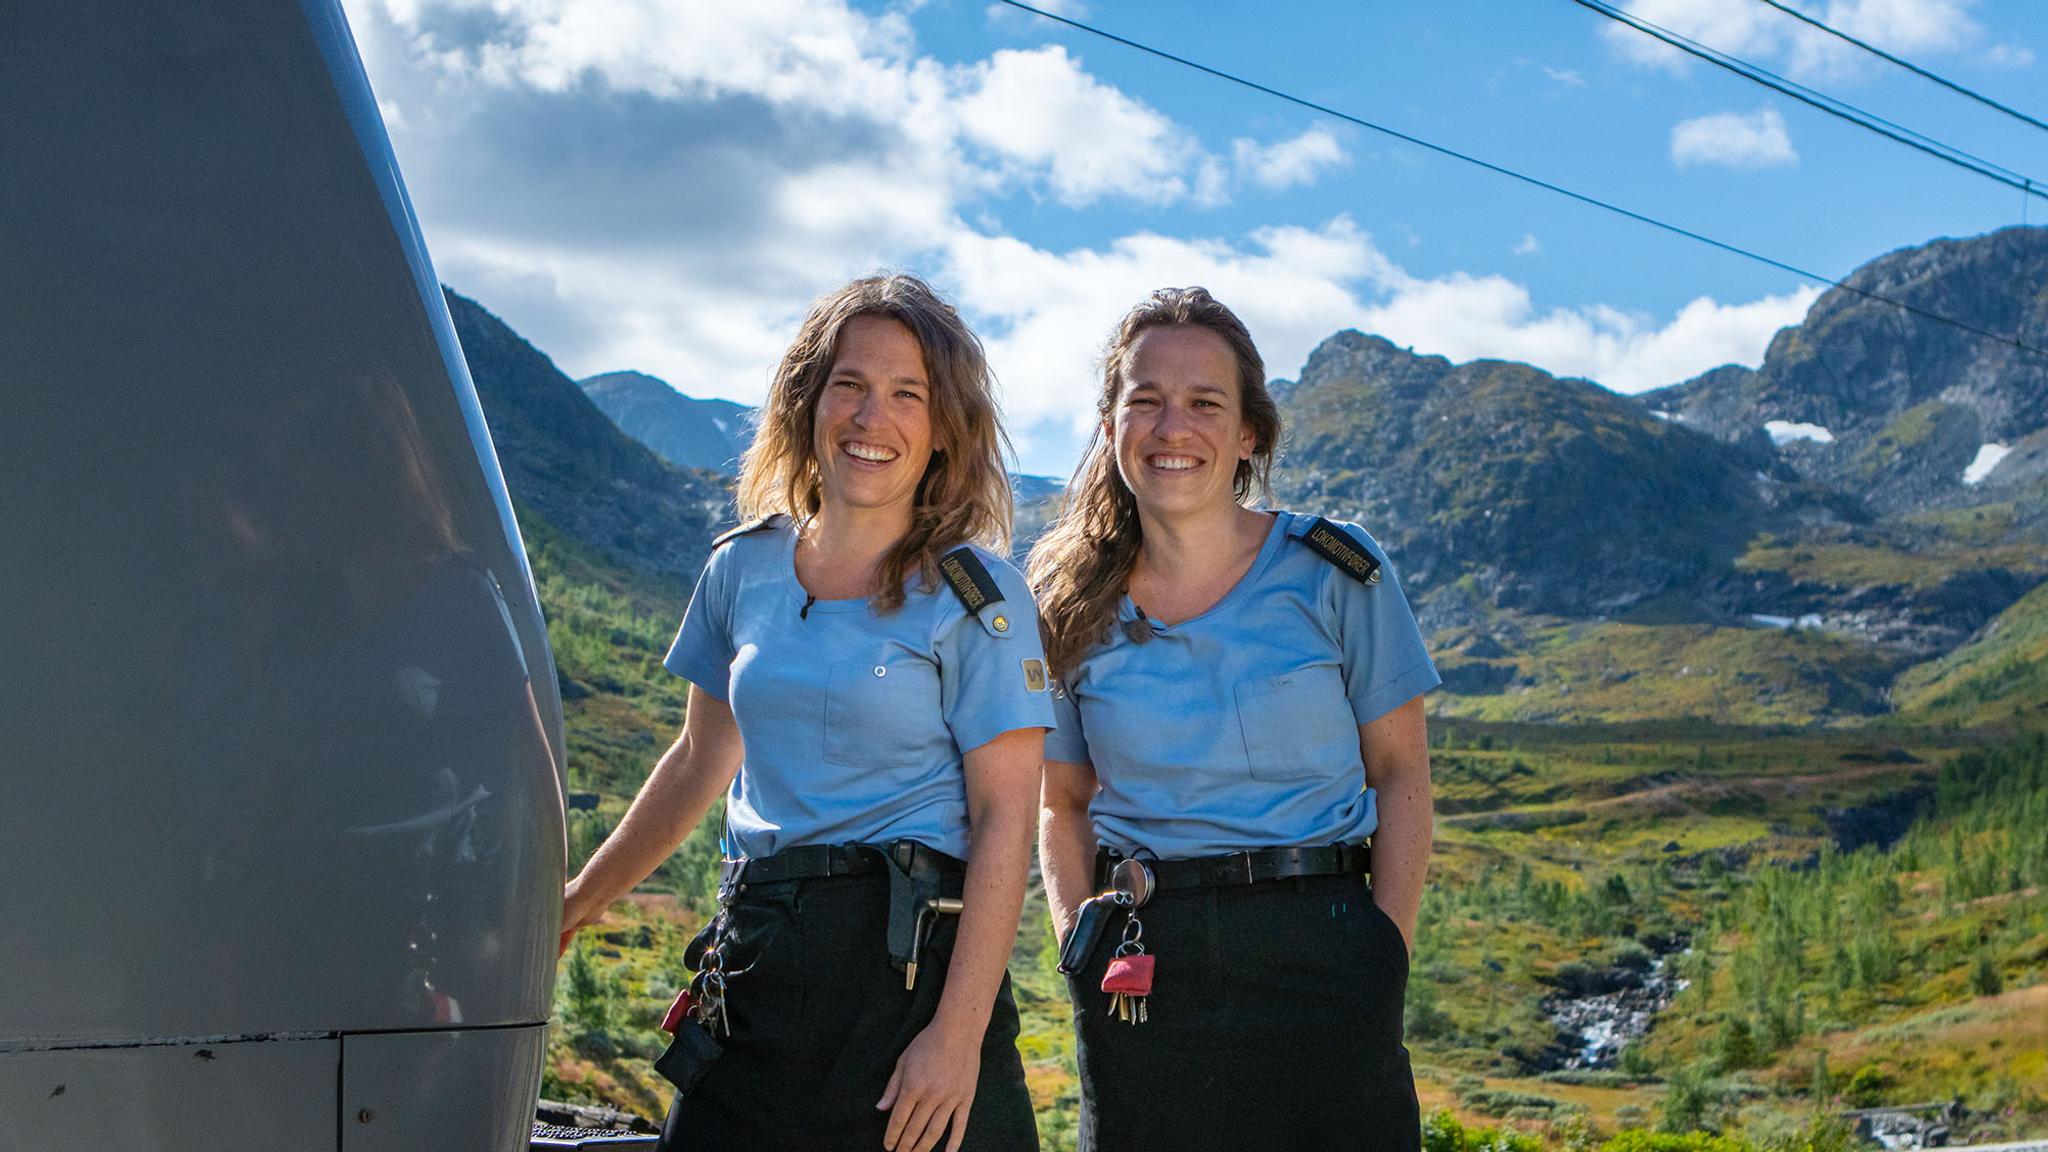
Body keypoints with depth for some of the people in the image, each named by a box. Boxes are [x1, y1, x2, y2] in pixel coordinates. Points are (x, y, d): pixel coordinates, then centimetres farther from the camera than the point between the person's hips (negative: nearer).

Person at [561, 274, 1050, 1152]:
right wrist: (578, 903, 24)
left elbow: (1004, 822, -9)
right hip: (755, 959, 4)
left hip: (912, 959, -4)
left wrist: (958, 1034, -17)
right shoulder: (743, 568, 9)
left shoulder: (977, 595, -4)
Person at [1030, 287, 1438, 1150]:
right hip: (1141, 966, 2)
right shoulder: (1071, 603, 3)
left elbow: (1400, 772, 2)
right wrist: (1081, 946, -1)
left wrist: (1387, 955, -7)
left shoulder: (1335, 573, -2)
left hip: (1317, 951, -1)